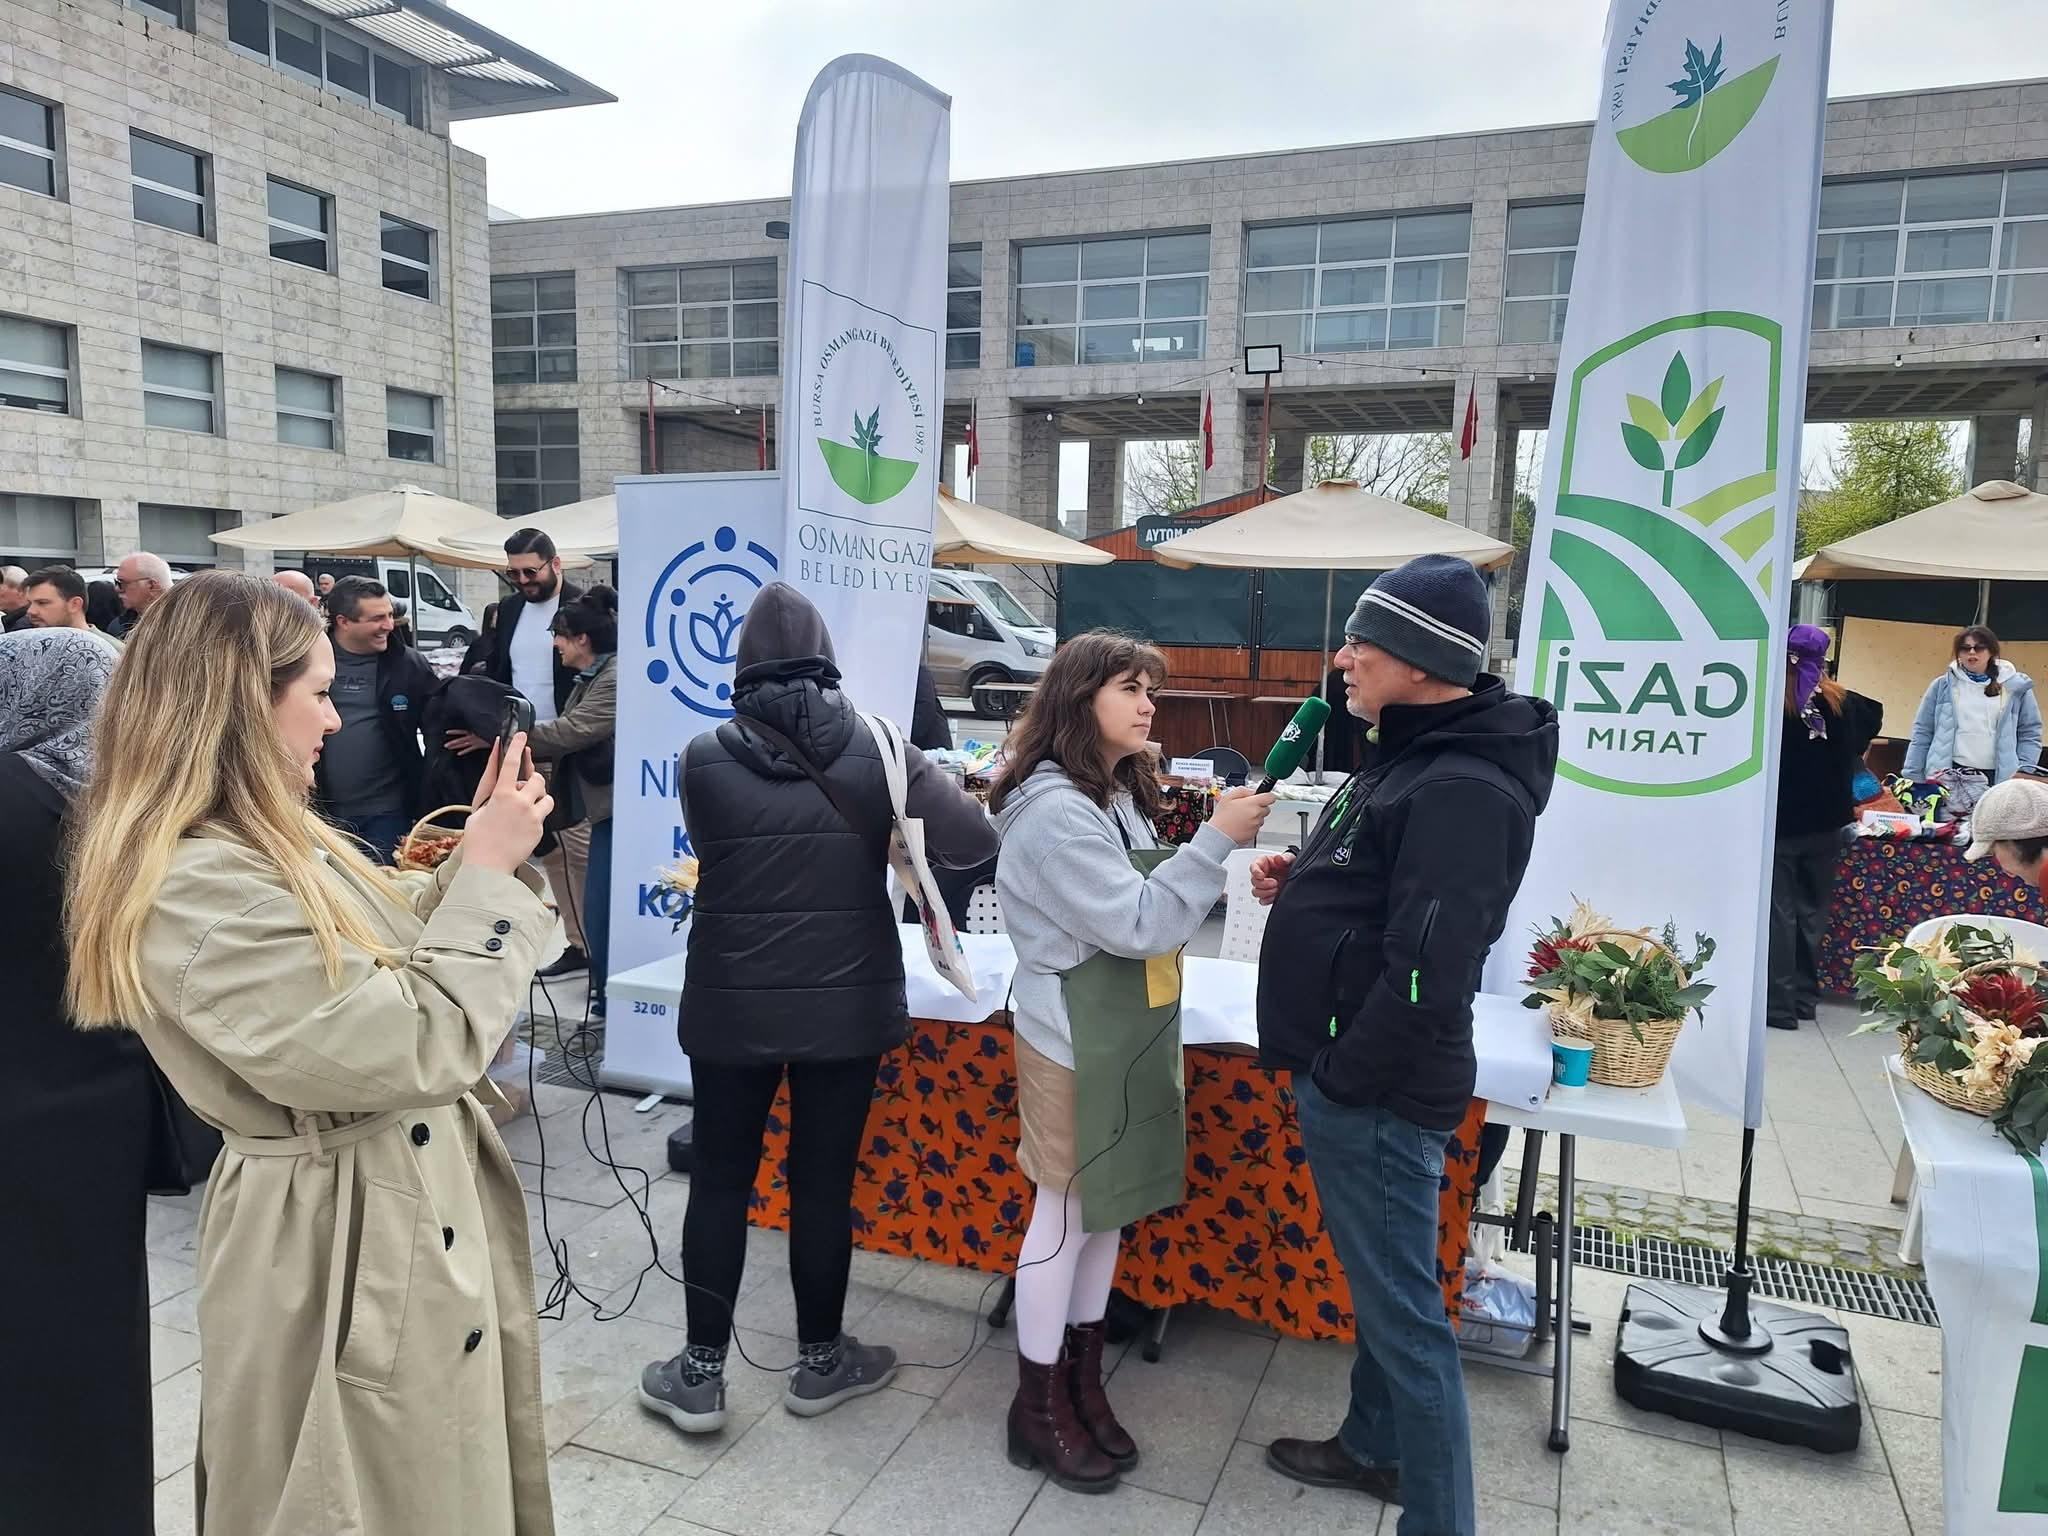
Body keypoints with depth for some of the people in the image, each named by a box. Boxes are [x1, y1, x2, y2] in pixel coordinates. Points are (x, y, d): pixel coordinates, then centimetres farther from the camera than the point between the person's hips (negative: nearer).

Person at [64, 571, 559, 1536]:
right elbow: (422, 1046, -27)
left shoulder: (273, 844, 5)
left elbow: (398, 955, 13)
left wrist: (476, 857, 0)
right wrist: (489, 871, -19)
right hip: (343, 1250, -9)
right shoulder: (197, 890, -27)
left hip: (415, 1215, 10)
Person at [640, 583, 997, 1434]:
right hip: (847, 1006, 0)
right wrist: (919, 796, 8)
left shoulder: (705, 759, -7)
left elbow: (717, 859, 6)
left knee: (720, 1181, 13)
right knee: (823, 1182, 12)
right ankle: (821, 1362, 28)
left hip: (732, 1007, 0)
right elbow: (974, 841, -11)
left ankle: (700, 1374, 23)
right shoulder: (876, 750, -8)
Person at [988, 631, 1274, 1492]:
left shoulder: (1122, 797, 10)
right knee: (1064, 1218, 4)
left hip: (1129, 1041, 9)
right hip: (1074, 1047, -9)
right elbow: (1135, 926, -24)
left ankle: (1083, 1379, 33)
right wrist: (1216, 839, -23)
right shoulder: (1055, 810, -22)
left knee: (1108, 1211, 17)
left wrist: (1218, 883, 4)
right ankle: (1038, 1410, 22)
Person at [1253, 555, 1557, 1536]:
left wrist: (1343, 1078, -18)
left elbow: (1429, 966, -28)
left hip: (1375, 1091, -10)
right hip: (1350, 1077, 10)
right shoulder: (1409, 752, 10)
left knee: (1403, 1309, 2)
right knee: (1377, 1284, 25)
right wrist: (1301, 883, 4)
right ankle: (1375, 1445, 44)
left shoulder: (1463, 786, -23)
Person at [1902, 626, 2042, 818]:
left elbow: (2030, 734, 9)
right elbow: (1922, 732, 6)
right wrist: (1913, 776, 1)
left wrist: (2024, 773, -2)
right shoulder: (1943, 686, 6)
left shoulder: (2016, 687, 7)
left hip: (1999, 780, 0)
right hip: (1948, 777, 0)